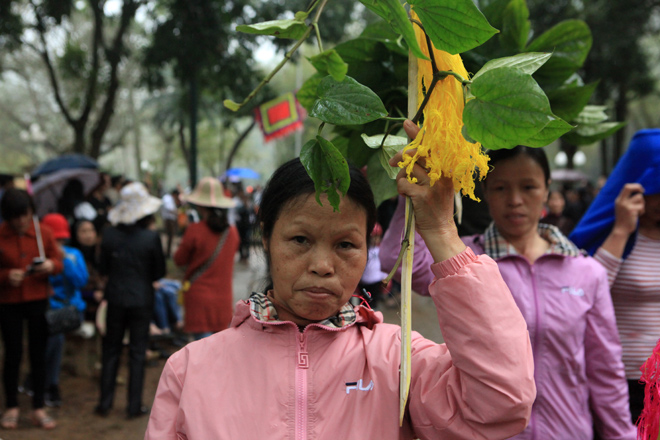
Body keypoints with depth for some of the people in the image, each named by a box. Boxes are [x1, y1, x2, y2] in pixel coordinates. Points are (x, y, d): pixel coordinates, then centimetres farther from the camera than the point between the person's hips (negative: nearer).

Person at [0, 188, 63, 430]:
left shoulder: (43, 233, -1)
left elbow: (58, 261, 4)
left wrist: (51, 265, -18)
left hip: (38, 301, 1)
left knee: (38, 354, 4)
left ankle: (39, 409, 14)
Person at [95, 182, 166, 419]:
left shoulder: (109, 234, -7)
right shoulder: (151, 237, -14)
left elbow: (103, 268, 2)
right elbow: (159, 271, -5)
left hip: (115, 298, 2)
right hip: (142, 299, -2)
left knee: (110, 350, 14)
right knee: (137, 351, 8)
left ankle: (105, 403, 20)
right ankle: (134, 405, 13)